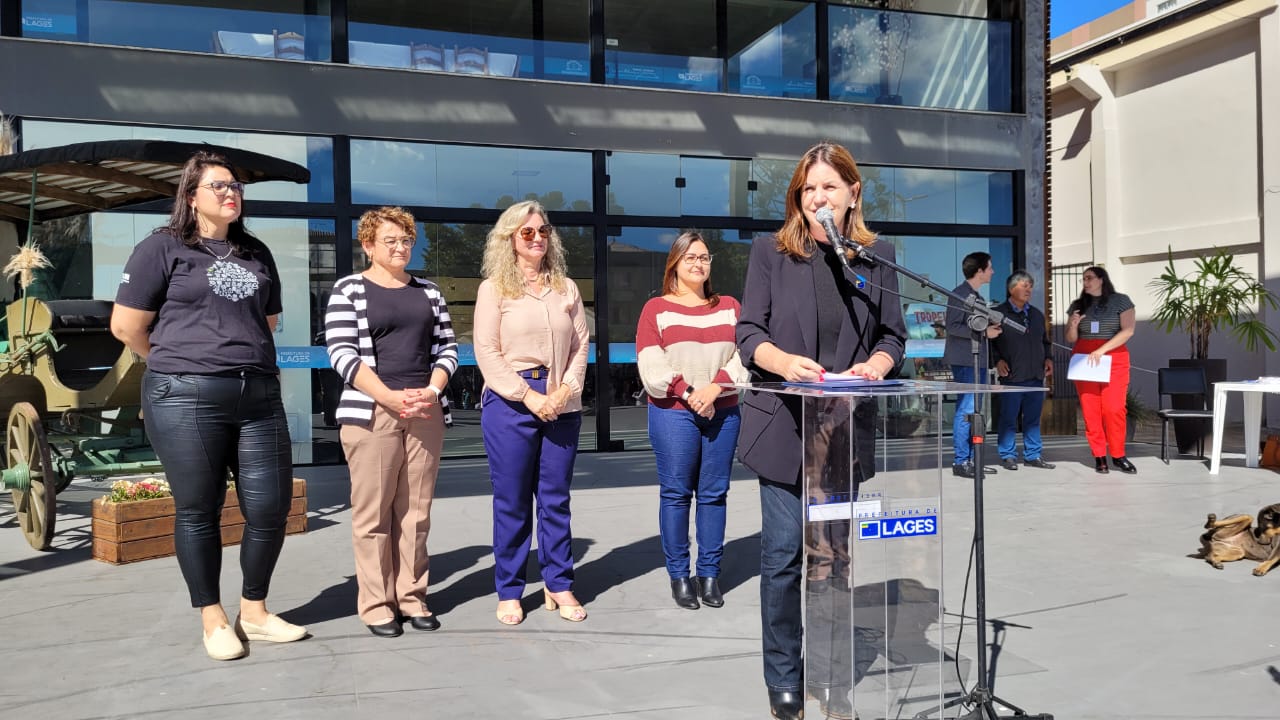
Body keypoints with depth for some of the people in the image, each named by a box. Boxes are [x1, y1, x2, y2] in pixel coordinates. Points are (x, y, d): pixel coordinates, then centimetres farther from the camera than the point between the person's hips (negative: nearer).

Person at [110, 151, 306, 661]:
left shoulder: (256, 253, 17)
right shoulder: (162, 247, 2)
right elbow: (126, 326, 1)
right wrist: (180, 366, 11)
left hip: (260, 396, 5)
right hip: (187, 400, -4)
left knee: (271, 508, 3)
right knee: (197, 510, 5)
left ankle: (254, 612, 23)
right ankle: (213, 620, 20)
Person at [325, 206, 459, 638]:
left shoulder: (428, 291, 16)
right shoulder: (349, 290, 2)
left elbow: (447, 348, 12)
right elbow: (341, 353, -7)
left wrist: (432, 391, -7)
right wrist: (390, 397, -16)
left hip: (425, 412, 4)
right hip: (371, 412, -4)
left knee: (416, 512, 6)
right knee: (373, 512, 0)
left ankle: (411, 597, 15)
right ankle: (375, 605, 9)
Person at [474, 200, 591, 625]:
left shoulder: (566, 288, 13)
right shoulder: (494, 288, 2)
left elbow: (581, 345, 9)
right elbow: (486, 353, -5)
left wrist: (566, 390, -7)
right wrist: (529, 396, -13)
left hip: (562, 406, 3)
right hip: (510, 403, -3)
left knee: (556, 498, 8)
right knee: (511, 502, 4)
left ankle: (559, 585, 19)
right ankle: (509, 592, 15)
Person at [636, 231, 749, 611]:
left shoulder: (729, 306, 15)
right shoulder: (656, 309, 6)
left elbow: (743, 357, 4)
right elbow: (651, 367, -4)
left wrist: (714, 388, -11)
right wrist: (689, 394, -12)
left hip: (722, 411, 3)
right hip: (673, 413, -2)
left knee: (714, 493, 3)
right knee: (676, 493, -1)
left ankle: (709, 574, 12)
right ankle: (679, 575, 7)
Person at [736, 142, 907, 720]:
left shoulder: (877, 256, 7)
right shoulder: (771, 251, 1)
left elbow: (894, 336, 7)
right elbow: (748, 334, -4)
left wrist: (875, 364, -15)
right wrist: (787, 363, -24)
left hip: (847, 428, 2)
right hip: (783, 423, -2)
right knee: (783, 553, 0)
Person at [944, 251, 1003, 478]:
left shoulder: (977, 295, 19)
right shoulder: (959, 294, -10)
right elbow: (953, 327, -18)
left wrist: (990, 328, 8)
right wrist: (983, 332, -17)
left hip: (978, 360, 10)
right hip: (964, 361, -10)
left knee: (975, 411, 11)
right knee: (966, 410, -9)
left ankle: (972, 459, 16)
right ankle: (960, 462, -6)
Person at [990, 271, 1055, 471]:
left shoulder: (1037, 314, 18)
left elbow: (1045, 341, 27)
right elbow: (989, 341, -1)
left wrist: (1048, 358, 11)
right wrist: (997, 360, -12)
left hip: (1036, 376, 6)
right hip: (1011, 375, -5)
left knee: (1033, 418, 9)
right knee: (1009, 418, -1)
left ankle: (1032, 455, 17)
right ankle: (1008, 456, 8)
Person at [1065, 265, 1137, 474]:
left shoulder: (1120, 301, 3)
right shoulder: (1077, 305, 12)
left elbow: (1128, 330, -8)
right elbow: (1070, 339, 14)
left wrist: (1102, 350, -17)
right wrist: (1073, 326, -9)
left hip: (1114, 359, -3)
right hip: (1084, 360, 3)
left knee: (1114, 408, -10)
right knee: (1090, 410, -3)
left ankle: (1118, 456, 0)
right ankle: (1099, 456, 1)